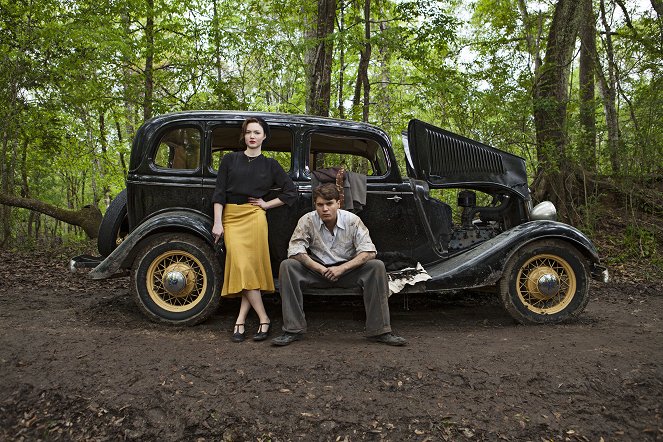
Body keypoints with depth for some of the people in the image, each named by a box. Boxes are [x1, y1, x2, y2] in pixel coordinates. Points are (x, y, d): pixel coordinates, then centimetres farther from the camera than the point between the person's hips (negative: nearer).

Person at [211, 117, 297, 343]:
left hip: (255, 218, 0)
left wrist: (267, 204, 2)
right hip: (231, 217, 0)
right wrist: (217, 223, -3)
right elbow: (219, 193, 5)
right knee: (241, 265, -11)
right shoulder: (230, 159, 9)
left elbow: (291, 191, 11)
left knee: (250, 265, -7)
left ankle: (240, 321, 2)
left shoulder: (270, 165, 9)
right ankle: (264, 319, -5)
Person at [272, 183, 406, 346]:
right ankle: (293, 330, -20)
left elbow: (369, 252, -14)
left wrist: (341, 268, -25)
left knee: (377, 267, -27)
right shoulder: (307, 221, -9)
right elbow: (295, 251, -14)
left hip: (347, 270, 0)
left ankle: (379, 331, -22)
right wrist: (321, 269, -23)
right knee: (287, 266, -25)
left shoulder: (352, 220, -9)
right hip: (318, 270, 1)